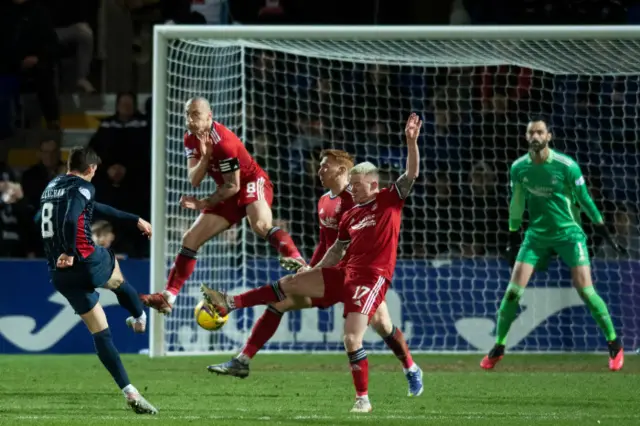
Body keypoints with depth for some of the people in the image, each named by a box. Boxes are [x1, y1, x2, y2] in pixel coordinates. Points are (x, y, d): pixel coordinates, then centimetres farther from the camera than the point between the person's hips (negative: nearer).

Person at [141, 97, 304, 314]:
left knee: (260, 224, -39)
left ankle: (299, 265, -54)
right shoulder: (191, 140, 0)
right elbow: (194, 181, -7)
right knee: (191, 239, 5)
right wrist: (204, 157, -25)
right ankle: (168, 296, 8)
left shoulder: (223, 141, -25)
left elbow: (233, 186, -19)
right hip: (230, 195, 8)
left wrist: (204, 204, -14)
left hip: (252, 182, -8)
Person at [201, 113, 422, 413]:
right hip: (345, 273, 7)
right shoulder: (350, 216, 15)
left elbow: (412, 173, -11)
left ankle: (363, 399, -6)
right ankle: (229, 304, 13)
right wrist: (313, 271, 18)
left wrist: (411, 142, -23)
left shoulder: (389, 201, -1)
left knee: (352, 339, -17)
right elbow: (337, 250, 22)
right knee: (290, 283, 8)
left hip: (371, 278, -7)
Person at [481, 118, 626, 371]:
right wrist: (513, 240, 13)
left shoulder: (567, 166, -13)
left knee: (585, 290, -11)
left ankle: (614, 345, 3)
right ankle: (498, 348, 8)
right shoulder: (519, 168, -3)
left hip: (569, 234, -3)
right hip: (537, 236, 3)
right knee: (513, 290, -6)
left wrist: (604, 231, 1)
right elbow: (516, 204, 10)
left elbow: (584, 200, -3)